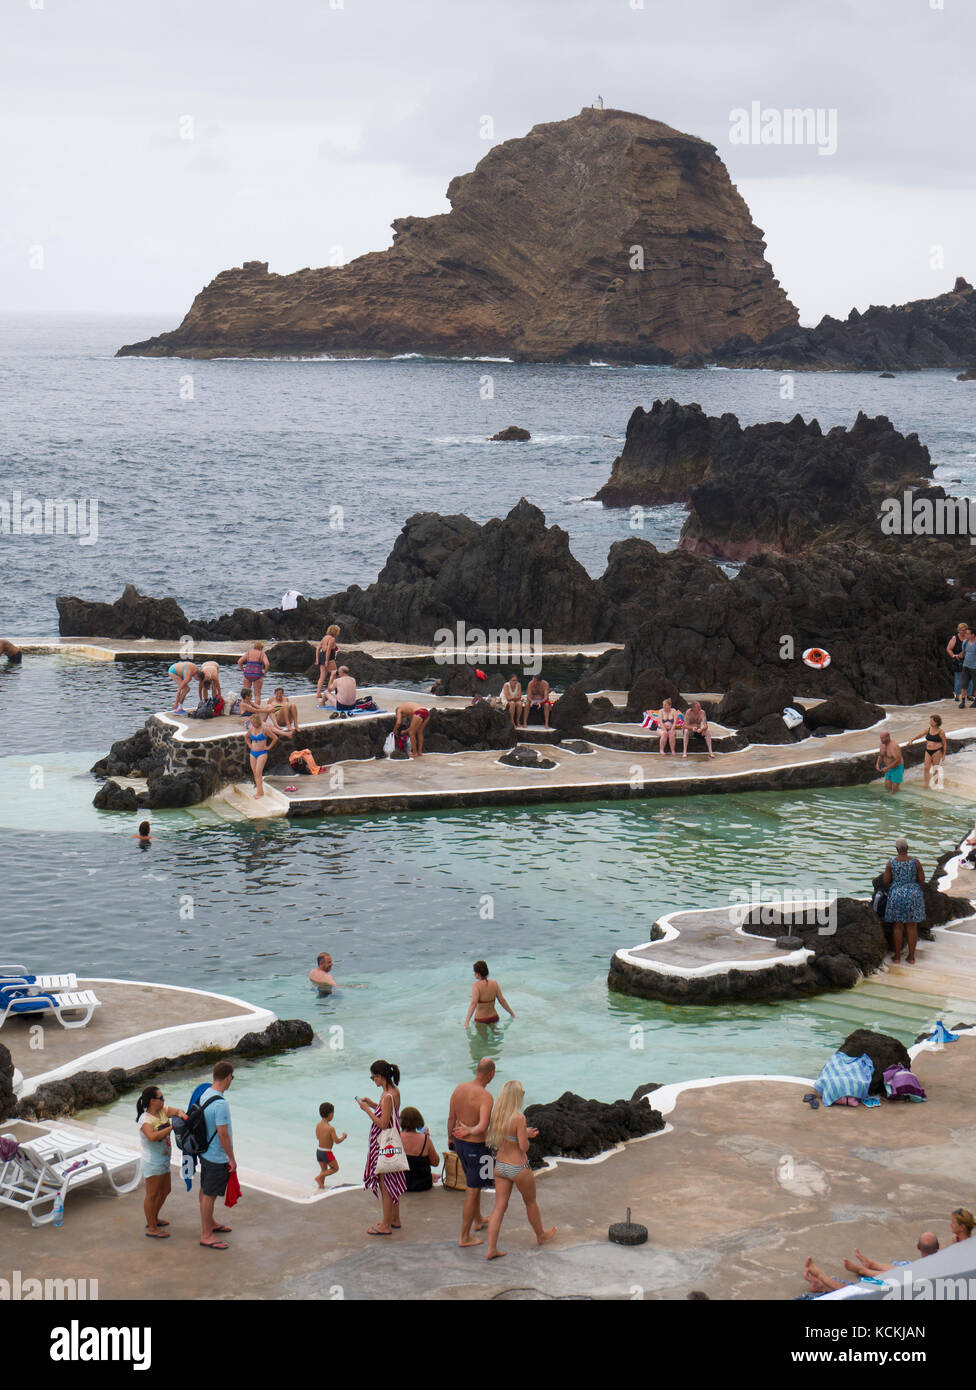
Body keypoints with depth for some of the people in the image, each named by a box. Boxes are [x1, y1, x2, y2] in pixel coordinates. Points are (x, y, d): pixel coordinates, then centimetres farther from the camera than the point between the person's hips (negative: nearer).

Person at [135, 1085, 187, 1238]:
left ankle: (154, 1219, 39)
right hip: (152, 1162, -9)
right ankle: (151, 1228, 9)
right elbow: (152, 1136, -36)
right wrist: (171, 1127, -37)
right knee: (152, 1195, 0)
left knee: (165, 1190, 22)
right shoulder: (145, 1119, -21)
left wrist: (181, 1113, -30)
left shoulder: (163, 1110, 3)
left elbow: (175, 1111, -5)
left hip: (164, 1160, 9)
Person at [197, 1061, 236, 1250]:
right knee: (209, 1195, 1)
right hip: (217, 1157, -9)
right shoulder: (220, 1104, -29)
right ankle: (206, 1235, 9)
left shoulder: (204, 1094, 1)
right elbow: (223, 1134, -26)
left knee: (205, 1190, 22)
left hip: (205, 1152, 9)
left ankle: (210, 1223, 39)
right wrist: (232, 1159, -15)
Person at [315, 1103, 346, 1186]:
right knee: (335, 1168, 14)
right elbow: (337, 1141, -18)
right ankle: (319, 1177, 3)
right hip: (327, 1153, -7)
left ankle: (321, 1184, 23)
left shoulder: (318, 1125, -2)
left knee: (323, 1169, 24)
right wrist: (343, 1137, 0)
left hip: (319, 1150, 7)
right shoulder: (330, 1128, -23)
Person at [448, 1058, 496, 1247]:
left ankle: (478, 1220, 47)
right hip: (476, 1147, -8)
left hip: (460, 1144, 8)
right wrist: (470, 1131, -17)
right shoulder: (485, 1097, -25)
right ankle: (465, 1237, 11)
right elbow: (483, 1127, -37)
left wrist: (450, 1137, 23)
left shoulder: (459, 1088, -3)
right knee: (472, 1192, 4)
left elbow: (451, 1119, 7)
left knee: (472, 1183, 28)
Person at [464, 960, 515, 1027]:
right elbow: (502, 1000, 2)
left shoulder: (476, 985, -17)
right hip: (494, 1018, 5)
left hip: (480, 1020, -5)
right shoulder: (494, 983, -3)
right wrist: (512, 1013, 15)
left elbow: (473, 1003, -27)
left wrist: (467, 1021, -33)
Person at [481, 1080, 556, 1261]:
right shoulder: (519, 1118, -24)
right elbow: (523, 1147, -21)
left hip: (500, 1166, 5)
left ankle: (491, 1249, 3)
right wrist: (527, 1135, -2)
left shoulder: (496, 1115, -3)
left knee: (499, 1207, 7)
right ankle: (541, 1235, 41)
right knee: (530, 1202, 19)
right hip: (519, 1168, -5)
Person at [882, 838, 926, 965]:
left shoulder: (891, 863, -7)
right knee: (912, 926, 7)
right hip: (913, 894, 0)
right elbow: (922, 880, -2)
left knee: (898, 926, 9)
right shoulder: (915, 862, -7)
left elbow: (886, 881, -5)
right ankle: (911, 957, 10)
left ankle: (897, 956, 13)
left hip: (896, 894, 0)